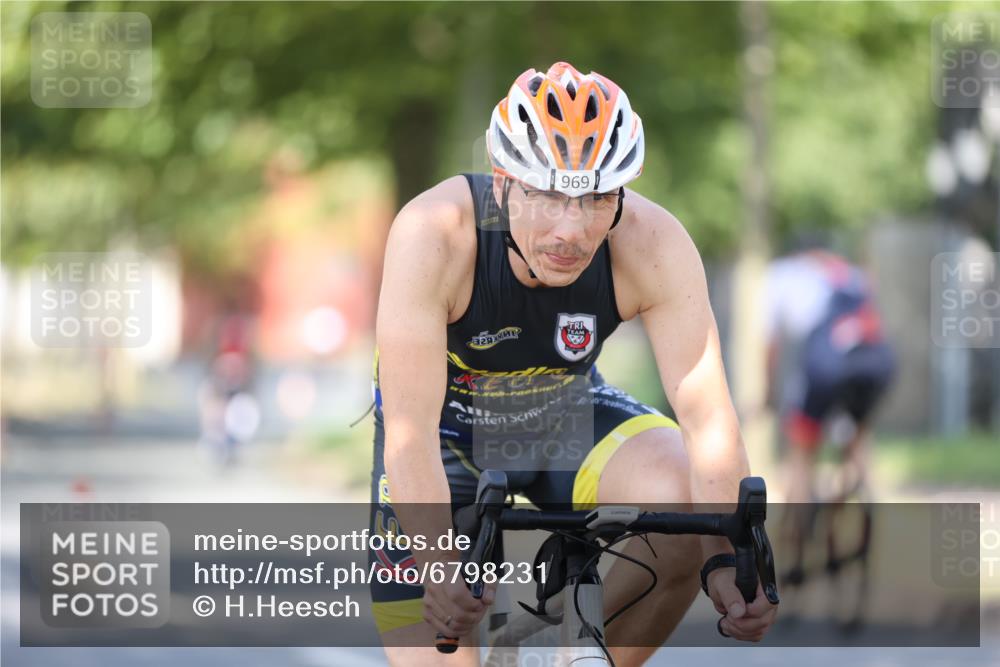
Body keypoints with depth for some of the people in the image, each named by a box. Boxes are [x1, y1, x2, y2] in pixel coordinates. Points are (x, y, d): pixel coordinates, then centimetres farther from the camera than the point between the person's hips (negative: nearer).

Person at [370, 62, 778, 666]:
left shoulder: (652, 244, -30)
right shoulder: (435, 233, -35)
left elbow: (708, 417, -32)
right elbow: (409, 434, -38)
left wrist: (728, 561, -47)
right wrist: (439, 570, -52)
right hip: (447, 423, -2)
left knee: (688, 499, -27)